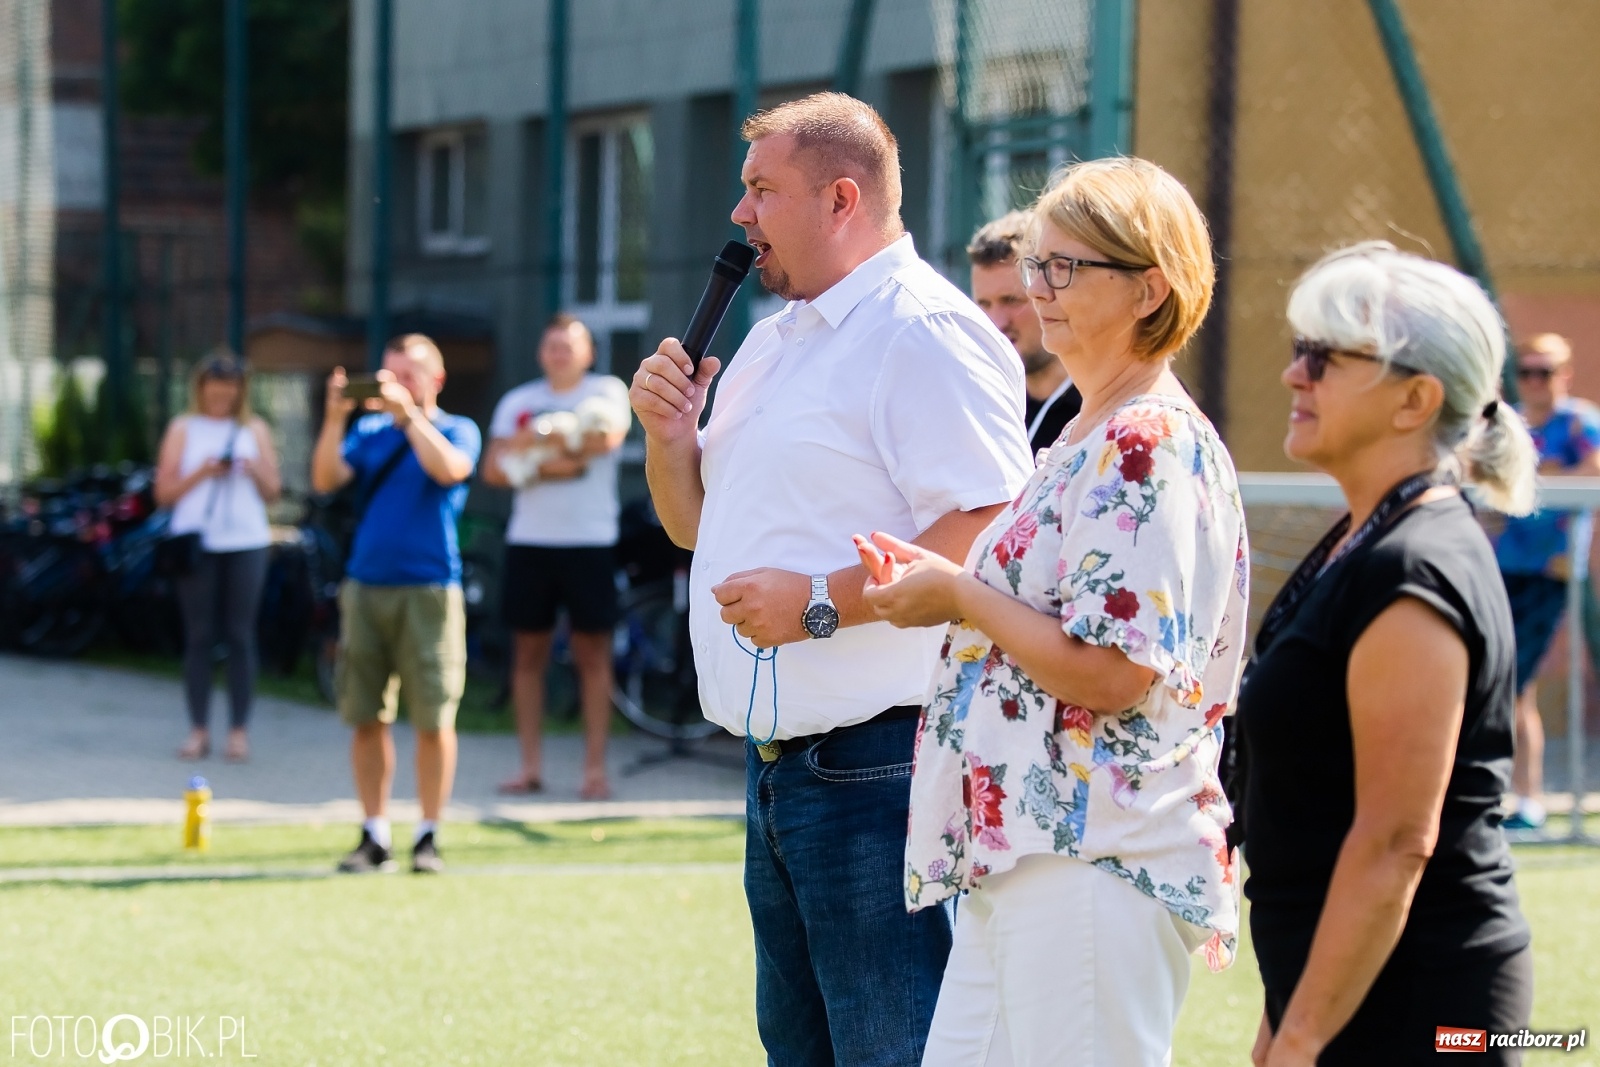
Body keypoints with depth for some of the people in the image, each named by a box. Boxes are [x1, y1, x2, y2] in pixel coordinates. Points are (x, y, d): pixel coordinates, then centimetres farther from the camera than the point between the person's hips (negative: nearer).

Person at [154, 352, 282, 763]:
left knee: (240, 636, -1)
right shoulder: (183, 429, 9)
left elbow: (273, 492, 11)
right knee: (199, 637, -1)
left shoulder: (255, 429, 12)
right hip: (198, 541, 0)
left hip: (246, 543, 0)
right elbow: (164, 492, 4)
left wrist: (256, 470, -9)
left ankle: (239, 730, 1)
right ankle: (199, 730, 2)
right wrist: (202, 473, -11)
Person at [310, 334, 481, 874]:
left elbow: (450, 469, -18)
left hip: (428, 591, -3)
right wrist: (335, 418, -14)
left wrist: (408, 413, -21)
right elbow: (326, 480, -1)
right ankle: (374, 835, 11)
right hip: (365, 586, 3)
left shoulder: (456, 430, 4)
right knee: (366, 719, 4)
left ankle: (428, 836, 5)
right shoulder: (369, 430, 13)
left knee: (432, 720, -3)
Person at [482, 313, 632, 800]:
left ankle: (595, 768, 1)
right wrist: (561, 457, -12)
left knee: (592, 655, -1)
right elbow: (493, 469, 2)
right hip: (529, 540, 3)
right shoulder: (518, 401, 12)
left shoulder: (607, 390, 5)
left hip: (590, 541, -3)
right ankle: (529, 766, 9)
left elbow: (609, 435, -16)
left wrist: (537, 441, -13)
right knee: (528, 653, 4)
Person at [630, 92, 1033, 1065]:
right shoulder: (776, 342, 19)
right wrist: (670, 440, 6)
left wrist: (823, 603, -23)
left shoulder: (924, 335, -13)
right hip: (779, 759, 10)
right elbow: (699, 526, 27)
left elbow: (992, 530, -24)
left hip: (875, 762, -10)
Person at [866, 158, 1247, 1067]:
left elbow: (1109, 671, -21)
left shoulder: (1149, 446, -14)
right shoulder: (1087, 437, 19)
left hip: (1096, 865, -10)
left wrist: (959, 596, -10)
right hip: (1020, 858, 10)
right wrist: (939, 580, 12)